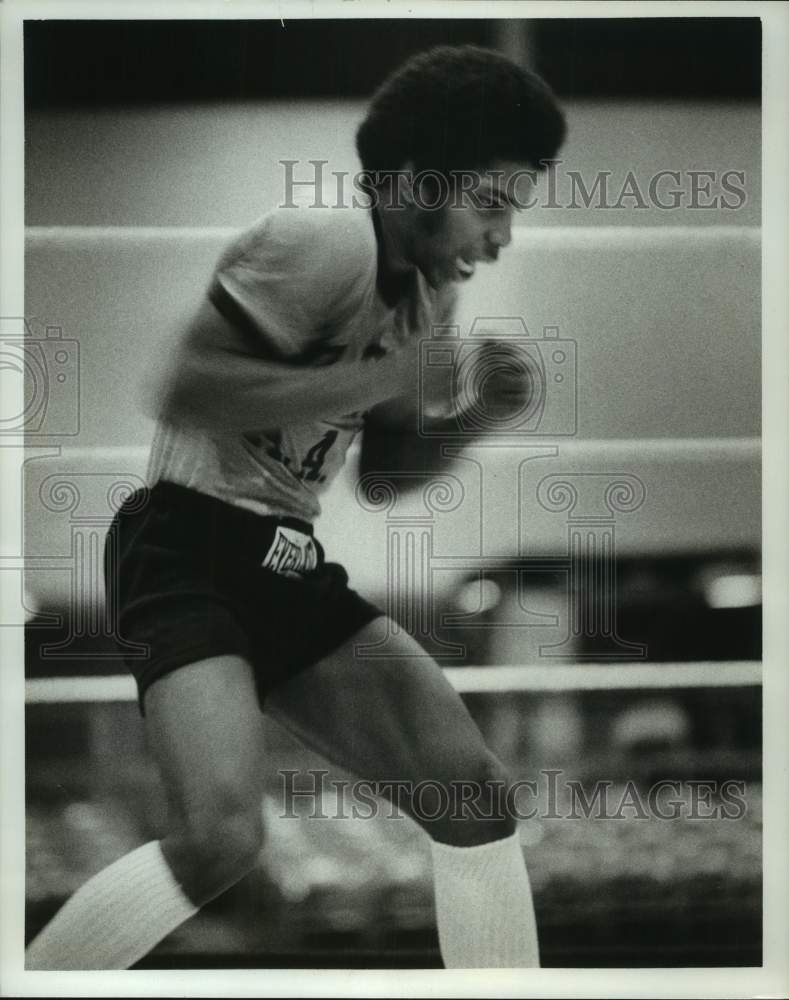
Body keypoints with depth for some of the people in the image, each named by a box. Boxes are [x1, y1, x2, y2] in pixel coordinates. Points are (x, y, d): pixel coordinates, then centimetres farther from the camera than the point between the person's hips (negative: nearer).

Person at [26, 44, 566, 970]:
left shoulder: (427, 288, 12)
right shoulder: (326, 242, -16)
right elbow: (187, 390, -26)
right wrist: (384, 378, -24)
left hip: (287, 564, 9)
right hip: (189, 548, -9)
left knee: (475, 790, 1)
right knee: (224, 833, -27)